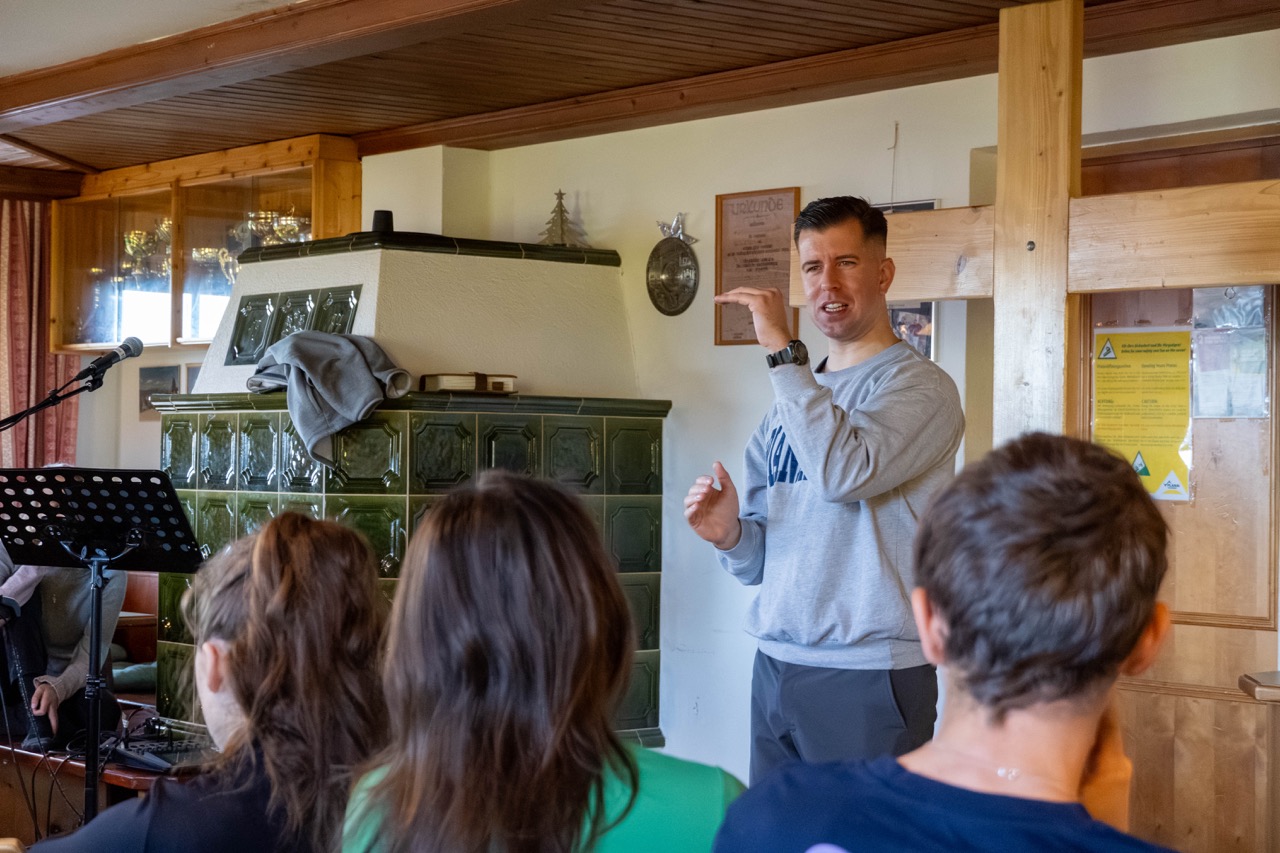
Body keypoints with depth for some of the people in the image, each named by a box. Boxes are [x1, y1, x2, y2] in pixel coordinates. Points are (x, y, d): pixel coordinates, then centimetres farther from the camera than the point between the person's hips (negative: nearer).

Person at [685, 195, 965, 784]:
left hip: (869, 675, -6)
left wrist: (784, 352, -20)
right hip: (775, 669, 7)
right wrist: (731, 536, -6)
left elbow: (845, 471, -26)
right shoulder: (790, 401, 15)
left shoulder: (919, 387, -7)